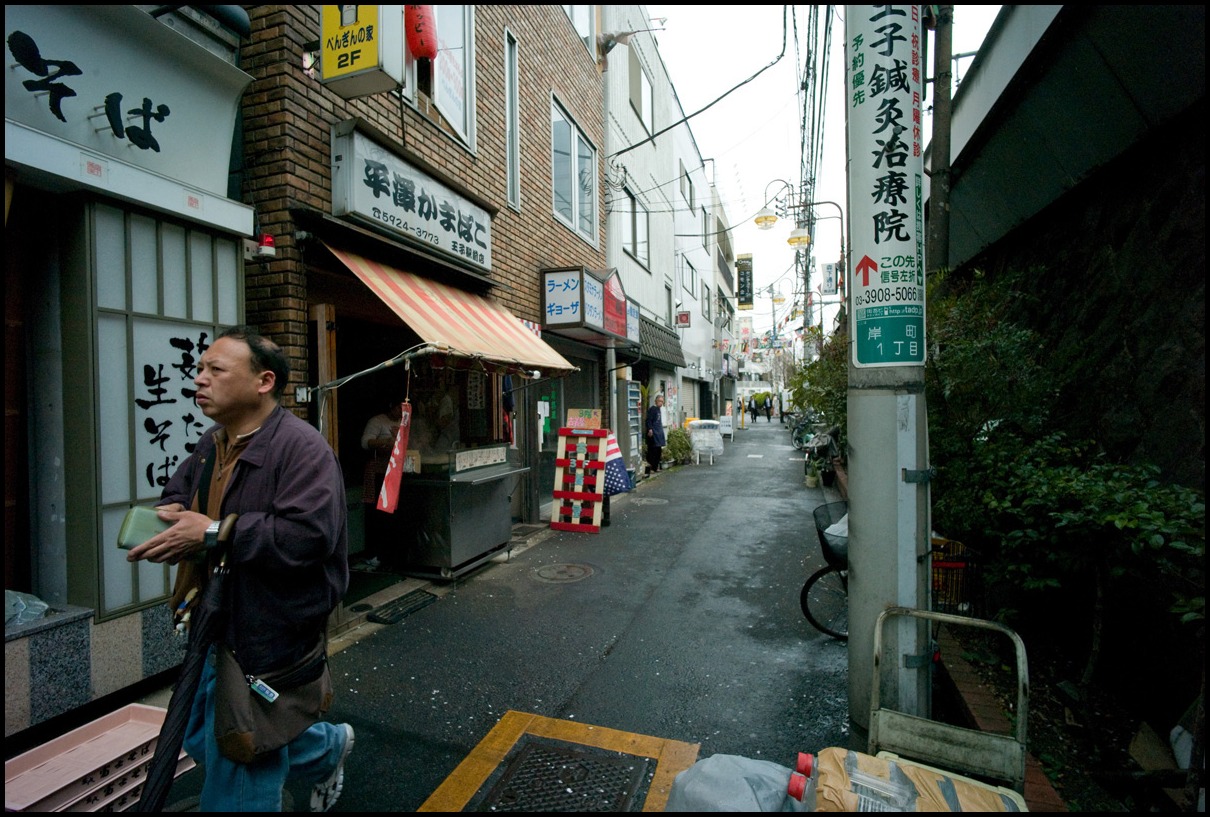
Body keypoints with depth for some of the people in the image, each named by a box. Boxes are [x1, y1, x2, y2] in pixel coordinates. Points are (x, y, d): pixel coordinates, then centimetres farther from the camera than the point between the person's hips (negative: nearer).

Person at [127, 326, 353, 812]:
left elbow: (308, 535, -32)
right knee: (202, 740, 27)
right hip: (218, 627, 10)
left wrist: (214, 533, -28)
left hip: (271, 634, -10)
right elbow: (177, 493, 23)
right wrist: (170, 513, -1)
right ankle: (328, 746, 46)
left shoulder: (302, 447, -23)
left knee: (237, 777, 4)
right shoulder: (212, 443, 7)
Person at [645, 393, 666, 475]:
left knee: (658, 450, 12)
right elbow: (649, 420, -18)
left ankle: (655, 467, 20)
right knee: (652, 450, -9)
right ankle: (650, 468, -6)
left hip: (659, 432, 10)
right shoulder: (652, 409, -11)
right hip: (653, 433, -10)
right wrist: (650, 429, -27)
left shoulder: (659, 409, 16)